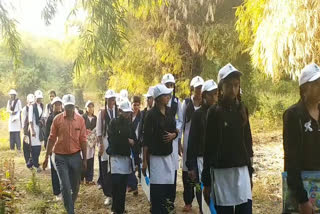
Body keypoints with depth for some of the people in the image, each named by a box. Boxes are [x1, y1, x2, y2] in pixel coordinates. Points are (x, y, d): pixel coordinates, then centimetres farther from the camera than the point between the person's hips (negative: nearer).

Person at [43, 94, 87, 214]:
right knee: (65, 186, -6)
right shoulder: (57, 119, -3)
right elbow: (52, 139, 1)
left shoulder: (80, 119, -1)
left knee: (75, 186, 13)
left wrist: (85, 159, 2)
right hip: (60, 157, -1)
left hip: (76, 156, 2)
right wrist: (47, 157, 1)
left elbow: (83, 140, 1)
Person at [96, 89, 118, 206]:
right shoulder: (101, 113, 1)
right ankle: (108, 195, 12)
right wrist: (101, 145, -4)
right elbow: (99, 131, 2)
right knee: (106, 170, 2)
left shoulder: (118, 112, 2)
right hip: (105, 142, 0)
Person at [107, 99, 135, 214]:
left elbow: (133, 139, 8)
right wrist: (127, 141, -9)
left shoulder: (130, 123, 10)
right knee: (117, 184, -8)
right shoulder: (114, 122, -2)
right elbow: (113, 139, -11)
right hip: (116, 157, -4)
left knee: (123, 185, 9)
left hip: (127, 157, 4)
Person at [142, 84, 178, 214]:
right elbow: (146, 139, -11)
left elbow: (175, 130, 17)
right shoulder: (151, 114, -11)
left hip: (168, 155, 6)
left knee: (169, 187, 6)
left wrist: (173, 135, -8)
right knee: (157, 189, -2)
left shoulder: (169, 112, 7)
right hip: (155, 156, -5)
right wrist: (144, 161, -13)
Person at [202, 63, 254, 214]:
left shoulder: (242, 110, 7)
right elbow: (208, 147, -6)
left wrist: (250, 171, 14)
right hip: (221, 172, -4)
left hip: (241, 171, 4)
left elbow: (248, 142, 14)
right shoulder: (214, 112, -6)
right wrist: (206, 181, -6)